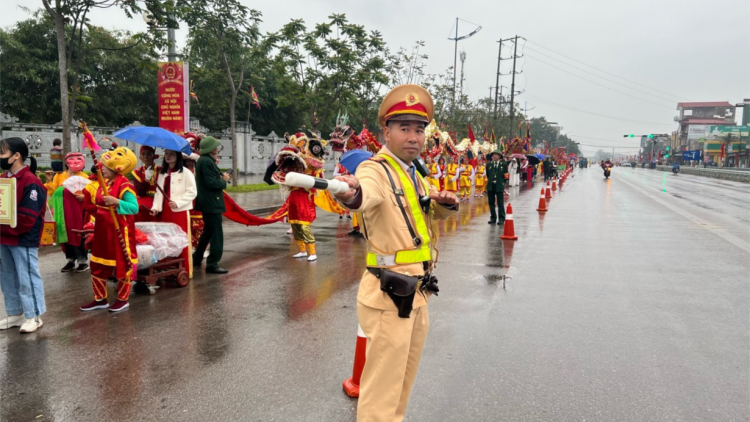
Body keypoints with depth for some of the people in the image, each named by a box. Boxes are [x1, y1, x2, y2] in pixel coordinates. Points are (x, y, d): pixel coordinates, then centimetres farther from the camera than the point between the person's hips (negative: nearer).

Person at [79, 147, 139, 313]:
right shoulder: (104, 183, 8)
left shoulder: (124, 185, -18)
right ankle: (100, 299, 28)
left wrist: (117, 201, -36)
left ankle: (123, 299, 20)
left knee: (122, 264, 5)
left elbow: (134, 208, -28)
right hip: (102, 231, 9)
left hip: (119, 232, -9)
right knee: (97, 265, 14)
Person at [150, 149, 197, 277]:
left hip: (180, 212, -6)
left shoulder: (185, 172, -3)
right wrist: (155, 207, -1)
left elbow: (192, 192, -9)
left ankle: (184, 271, 3)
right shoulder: (162, 173, 16)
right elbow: (159, 192, 13)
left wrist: (177, 203, -17)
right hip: (164, 212, 6)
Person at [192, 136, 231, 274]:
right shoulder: (207, 162, -18)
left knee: (208, 232, 22)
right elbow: (212, 183, -24)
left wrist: (221, 176, 3)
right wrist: (224, 180, -8)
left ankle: (196, 259, 32)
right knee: (217, 234, -7)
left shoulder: (203, 160, 14)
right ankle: (212, 264, -3)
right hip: (212, 203, -11)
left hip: (207, 202, 11)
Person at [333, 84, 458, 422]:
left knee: (403, 382, 23)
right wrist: (352, 193, -64)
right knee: (382, 393, 0)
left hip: (417, 292, 9)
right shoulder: (376, 170, -16)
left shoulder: (415, 175, 11)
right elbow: (369, 192, -39)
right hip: (389, 294, -9)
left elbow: (439, 210, 23)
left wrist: (447, 201, -2)